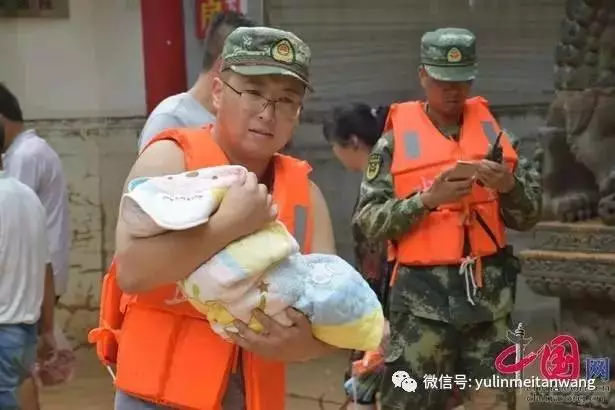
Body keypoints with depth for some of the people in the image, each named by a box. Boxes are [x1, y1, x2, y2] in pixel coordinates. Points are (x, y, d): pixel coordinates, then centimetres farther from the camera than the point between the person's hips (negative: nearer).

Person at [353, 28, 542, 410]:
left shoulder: (493, 132, 9)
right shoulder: (396, 140, 0)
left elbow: (528, 217, 10)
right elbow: (369, 221, -5)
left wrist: (509, 185, -11)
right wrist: (427, 199, -17)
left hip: (489, 291, 3)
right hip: (423, 295, -2)